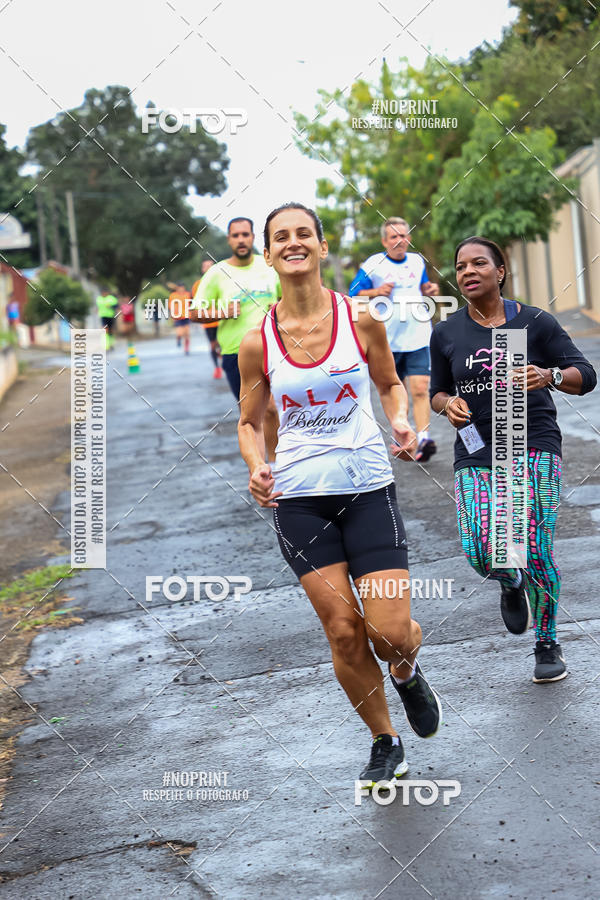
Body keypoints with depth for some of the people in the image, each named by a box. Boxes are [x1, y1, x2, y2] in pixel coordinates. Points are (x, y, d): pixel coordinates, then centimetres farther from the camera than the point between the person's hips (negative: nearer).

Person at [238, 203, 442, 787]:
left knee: (391, 632, -8)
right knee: (343, 633, -1)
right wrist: (256, 467, -10)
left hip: (367, 486, 0)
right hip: (298, 497, 1)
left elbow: (390, 385, 14)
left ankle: (407, 673, 31)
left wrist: (400, 423, -7)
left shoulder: (361, 320, -3)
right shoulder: (258, 342, -2)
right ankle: (385, 743, 21)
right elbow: (249, 421, 10)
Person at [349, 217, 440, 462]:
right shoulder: (373, 264, -1)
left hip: (418, 337, 1)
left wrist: (430, 290, 5)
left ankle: (423, 438, -20)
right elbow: (354, 294, 0)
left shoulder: (417, 261, 10)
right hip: (389, 340, -1)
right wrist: (377, 291, -16)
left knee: (420, 389, -14)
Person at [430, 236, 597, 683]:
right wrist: (448, 403, -4)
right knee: (482, 553, -17)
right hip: (476, 457, 2)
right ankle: (512, 583, 21)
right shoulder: (446, 334, 8)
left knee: (537, 552, -11)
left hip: (534, 448, -2)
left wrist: (548, 375, -21)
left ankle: (548, 643, 14)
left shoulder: (535, 322, 0)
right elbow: (438, 392, 20)